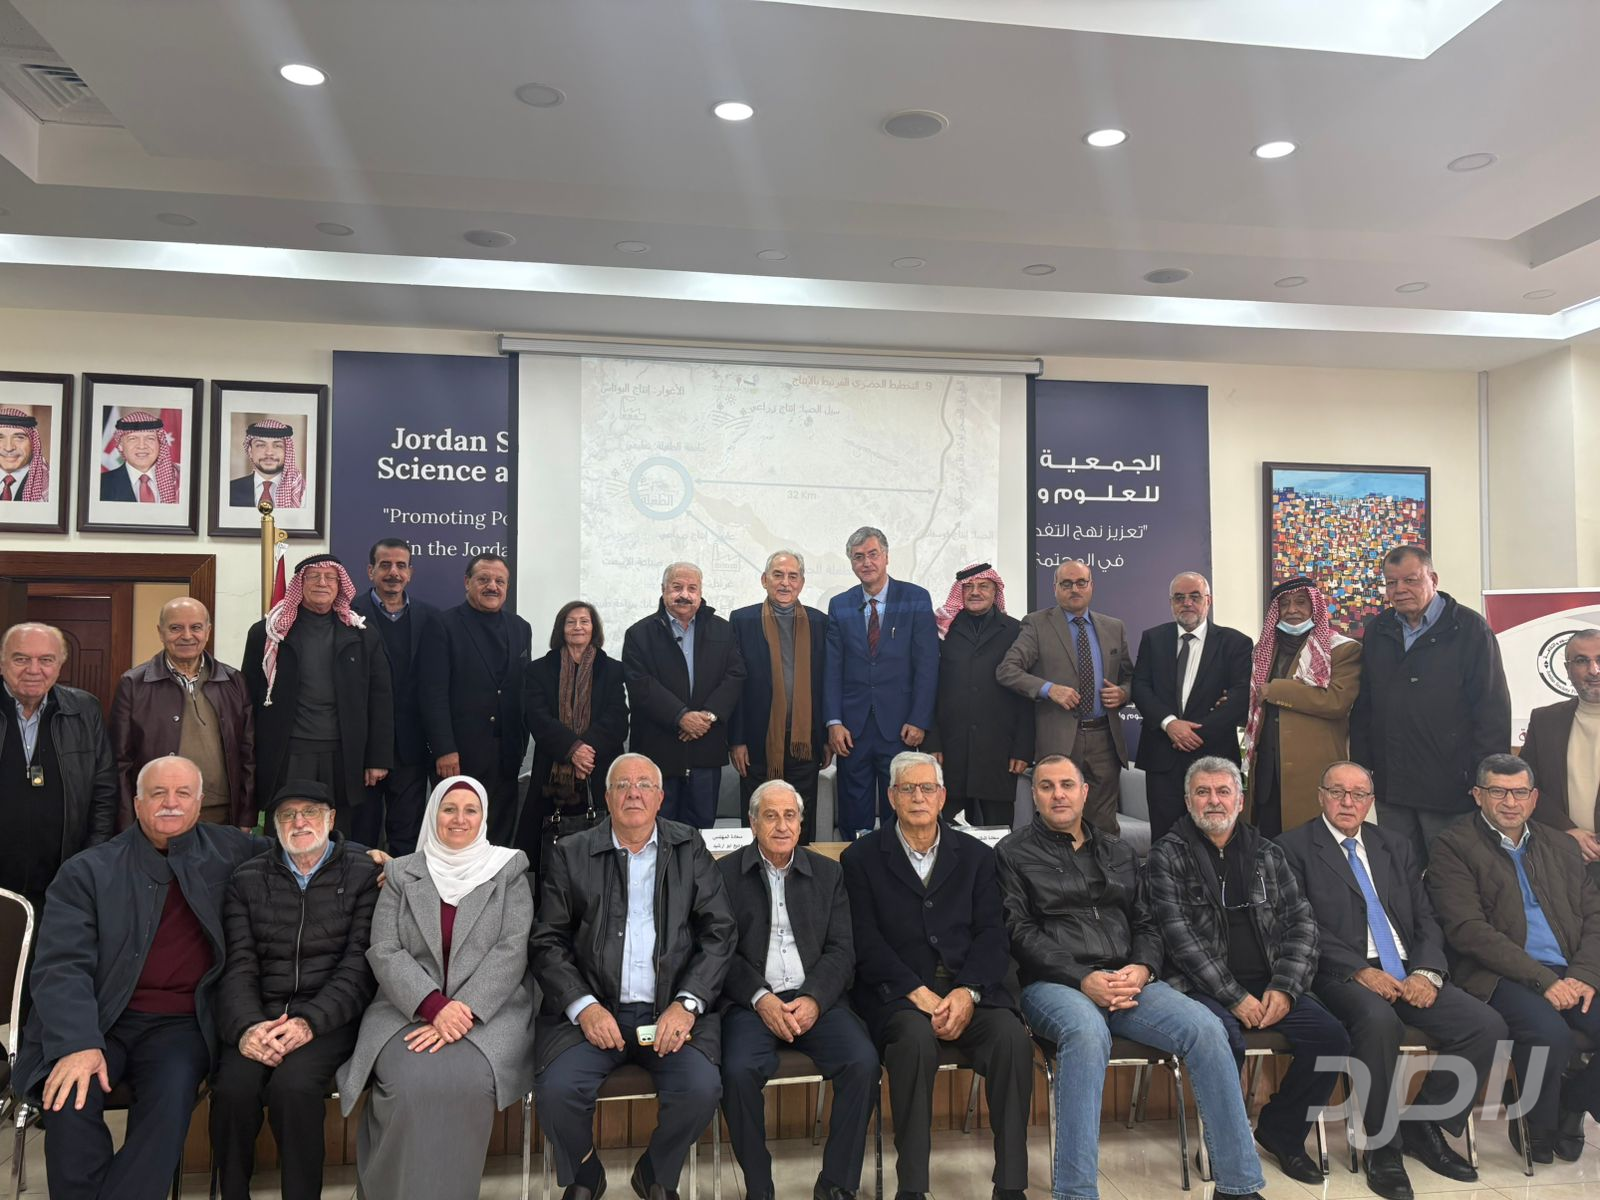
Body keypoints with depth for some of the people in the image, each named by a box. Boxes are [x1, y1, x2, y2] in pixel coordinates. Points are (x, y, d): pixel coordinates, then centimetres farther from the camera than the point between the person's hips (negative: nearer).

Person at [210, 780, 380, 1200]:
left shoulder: (364, 875, 3)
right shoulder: (247, 880, 12)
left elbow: (359, 965, -5)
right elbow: (238, 965, 2)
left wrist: (310, 1022, -20)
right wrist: (246, 1026, -17)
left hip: (329, 1017, -2)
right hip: (260, 1015, 2)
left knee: (292, 1085, -29)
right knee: (234, 1087, -26)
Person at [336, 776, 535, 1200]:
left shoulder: (510, 869, 6)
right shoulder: (401, 873, 11)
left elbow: (512, 950, -4)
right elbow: (383, 952, 1)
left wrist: (463, 1009, -18)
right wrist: (434, 1007, -15)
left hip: (490, 1010, -1)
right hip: (409, 1010, 1)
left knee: (465, 1083, -31)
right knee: (412, 1085, -29)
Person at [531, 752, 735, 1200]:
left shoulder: (690, 850, 7)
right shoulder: (570, 855, 6)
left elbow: (719, 933, 2)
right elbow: (548, 943, 3)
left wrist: (686, 1004, -10)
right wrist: (584, 1006, -12)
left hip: (672, 1010, 0)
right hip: (593, 1009, 0)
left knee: (701, 1089, -23)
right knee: (556, 1090, -24)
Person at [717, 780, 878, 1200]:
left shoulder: (828, 873, 11)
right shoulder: (725, 874, 4)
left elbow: (841, 950, 6)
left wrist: (814, 999, -11)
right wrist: (761, 998, -14)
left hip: (815, 998, 2)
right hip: (751, 1001, -2)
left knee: (863, 1062, -23)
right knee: (739, 1070, -30)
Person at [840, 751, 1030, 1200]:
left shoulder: (975, 855, 14)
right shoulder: (862, 857, 6)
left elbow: (991, 934, 6)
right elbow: (866, 943, -3)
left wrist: (967, 993, -13)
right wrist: (920, 995, -15)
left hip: (969, 988, 3)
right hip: (897, 991, -2)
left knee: (1012, 1037, -26)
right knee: (916, 1037, -34)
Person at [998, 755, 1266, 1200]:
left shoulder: (1117, 851, 21)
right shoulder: (1014, 852, 6)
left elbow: (1145, 922, 18)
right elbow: (1019, 932, -4)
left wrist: (1141, 969, -5)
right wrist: (1084, 979, -15)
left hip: (1126, 980, 4)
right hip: (1053, 985, -4)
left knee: (1206, 1027, -21)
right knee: (1087, 1031, -38)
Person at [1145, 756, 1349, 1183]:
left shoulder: (1266, 854, 12)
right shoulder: (1168, 855, -2)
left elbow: (1301, 921, 8)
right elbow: (1179, 935, -10)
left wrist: (1285, 987, -8)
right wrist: (1233, 996, -16)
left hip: (1269, 984, 5)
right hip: (1202, 985, -5)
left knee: (1331, 1037, -16)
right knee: (1226, 1040, -32)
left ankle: (1281, 1132, 9)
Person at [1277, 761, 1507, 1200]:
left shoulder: (1395, 846, 18)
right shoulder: (1295, 847, 0)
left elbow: (1426, 919, 14)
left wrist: (1426, 972, -5)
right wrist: (1359, 970, -19)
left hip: (1409, 975, 6)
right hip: (1344, 976, -6)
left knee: (1487, 1025, -15)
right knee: (1379, 1020, -36)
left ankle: (1424, 1126, 5)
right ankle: (1383, 1146, -15)